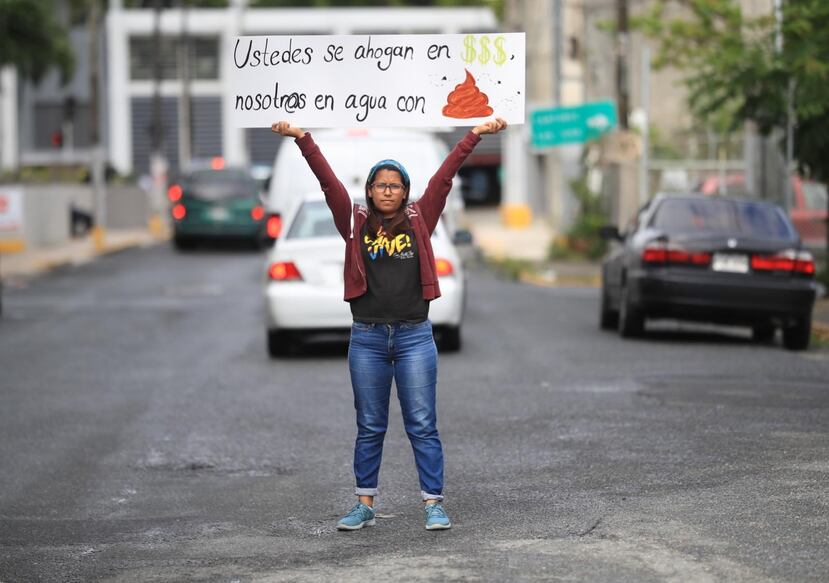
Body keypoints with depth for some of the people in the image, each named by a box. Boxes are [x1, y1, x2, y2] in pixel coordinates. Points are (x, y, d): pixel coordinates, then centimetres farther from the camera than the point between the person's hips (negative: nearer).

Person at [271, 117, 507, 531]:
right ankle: (365, 505, 16)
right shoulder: (355, 222, 5)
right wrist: (302, 139, -9)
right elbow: (328, 181, -1)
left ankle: (434, 504, 3)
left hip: (414, 336, -1)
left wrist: (476, 135, -4)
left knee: (422, 425, 0)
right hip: (367, 338, 1)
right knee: (369, 427, 9)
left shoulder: (419, 220, 5)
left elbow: (444, 176, 0)